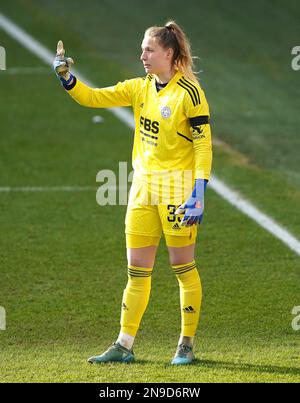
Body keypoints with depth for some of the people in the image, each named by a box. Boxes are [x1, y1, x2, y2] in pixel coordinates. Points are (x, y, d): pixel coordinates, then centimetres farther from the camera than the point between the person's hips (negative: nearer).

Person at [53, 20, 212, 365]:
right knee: (137, 269, 7)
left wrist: (198, 194, -18)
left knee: (182, 266, 0)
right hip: (143, 184, 7)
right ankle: (124, 346, 11)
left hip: (177, 187, -7)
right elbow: (94, 98, 8)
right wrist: (66, 77, -8)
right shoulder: (140, 88, 10)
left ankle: (187, 345, 10)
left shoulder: (189, 91, -10)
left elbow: (203, 144, -12)